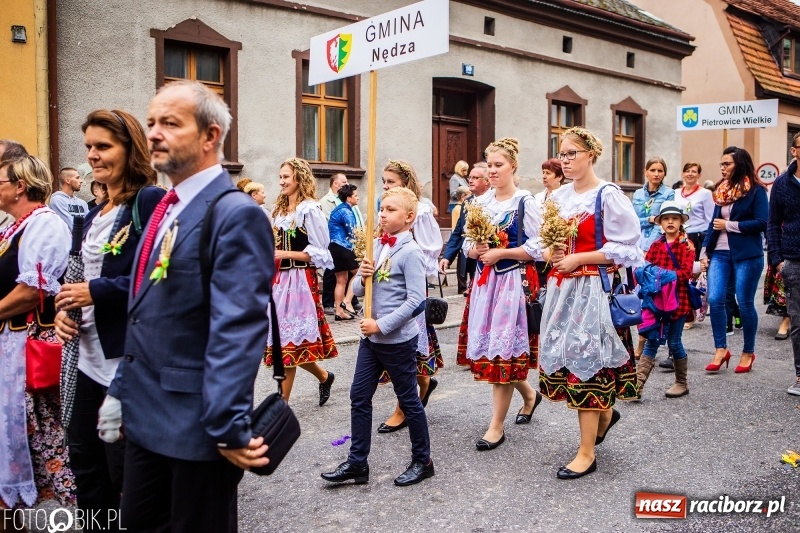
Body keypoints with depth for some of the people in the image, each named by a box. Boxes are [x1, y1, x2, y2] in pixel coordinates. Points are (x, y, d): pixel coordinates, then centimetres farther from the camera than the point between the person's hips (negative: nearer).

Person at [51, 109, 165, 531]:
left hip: (130, 358, -9)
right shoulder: (95, 214, 15)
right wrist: (68, 308, 1)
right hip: (92, 355, 9)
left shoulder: (150, 200, -11)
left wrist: (95, 291, -18)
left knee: (126, 468, 5)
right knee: (84, 457, 19)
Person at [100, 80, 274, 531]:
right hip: (147, 417, 8)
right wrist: (122, 392, 16)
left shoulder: (236, 214, -17)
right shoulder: (166, 207, 11)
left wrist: (228, 427, -24)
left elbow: (237, 331, -23)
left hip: (197, 424, -8)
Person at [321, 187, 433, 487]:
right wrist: (363, 278, -12)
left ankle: (422, 461, 25)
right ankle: (357, 463, 22)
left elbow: (415, 299, -19)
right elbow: (357, 290, 11)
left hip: (398, 339, -7)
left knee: (408, 400, 7)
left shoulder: (410, 252, -14)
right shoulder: (376, 246, 7)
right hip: (371, 336, 7)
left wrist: (381, 325, -21)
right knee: (359, 397, 10)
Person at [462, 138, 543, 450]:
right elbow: (468, 245, 15)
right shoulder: (481, 202, 11)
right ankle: (529, 395, 36)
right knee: (486, 348, 10)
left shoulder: (525, 202, -5)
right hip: (484, 281, 6)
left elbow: (537, 247, -10)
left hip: (513, 282, -6)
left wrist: (500, 253, -15)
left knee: (502, 350, -4)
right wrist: (476, 250, -7)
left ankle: (497, 426, 7)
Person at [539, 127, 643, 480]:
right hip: (562, 288, 7)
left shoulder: (608, 196, -10)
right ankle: (605, 413, 38)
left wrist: (576, 258, -16)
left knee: (585, 362, -2)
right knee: (563, 359, 10)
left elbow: (624, 250, -14)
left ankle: (587, 453, 10)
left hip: (593, 290, -7)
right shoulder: (559, 197, 11)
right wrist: (548, 253, -1)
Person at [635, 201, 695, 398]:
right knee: (651, 341, 1)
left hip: (678, 299, -3)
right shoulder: (656, 245, 9)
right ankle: (637, 384, -3)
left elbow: (686, 273, -13)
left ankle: (682, 383, 24)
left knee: (674, 342, 6)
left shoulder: (686, 245, -3)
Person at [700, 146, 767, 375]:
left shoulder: (756, 190, -4)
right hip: (720, 253, 5)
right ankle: (721, 349, 6)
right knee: (715, 299, -7)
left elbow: (762, 223, -12)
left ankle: (748, 352, 19)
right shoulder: (722, 190, 13)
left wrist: (729, 225, -12)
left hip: (746, 255, -5)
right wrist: (704, 251, 8)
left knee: (745, 303, 3)